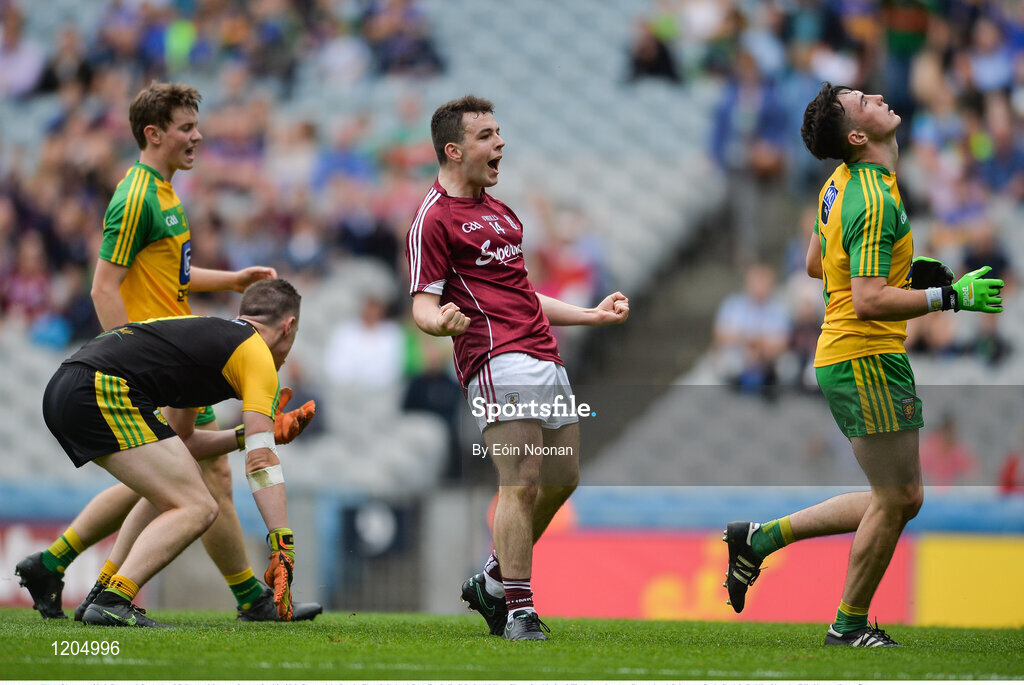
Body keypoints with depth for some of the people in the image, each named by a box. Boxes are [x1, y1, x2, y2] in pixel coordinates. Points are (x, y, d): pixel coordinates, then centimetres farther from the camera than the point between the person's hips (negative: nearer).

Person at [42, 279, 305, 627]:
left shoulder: (205, 333, 32)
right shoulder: (256, 353, 6)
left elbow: (180, 439, 38)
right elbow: (260, 460, -3)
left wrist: (245, 435, 45)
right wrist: (283, 544, -6)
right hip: (104, 392, -10)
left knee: (172, 498, 26)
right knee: (197, 508, -8)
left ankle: (106, 595, 19)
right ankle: (112, 602, -21)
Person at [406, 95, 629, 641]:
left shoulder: (498, 210, 25)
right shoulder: (434, 218, -4)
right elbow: (423, 305, -8)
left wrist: (592, 314, 33)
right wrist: (441, 320, -31)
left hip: (544, 356, 9)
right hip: (498, 359, -9)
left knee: (561, 477, 9)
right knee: (521, 482, -15)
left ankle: (492, 581, 23)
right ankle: (518, 611, -12)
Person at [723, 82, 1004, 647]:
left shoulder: (841, 184, 11)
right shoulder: (873, 201, -19)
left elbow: (815, 263, 24)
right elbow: (869, 302, -26)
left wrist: (902, 272, 18)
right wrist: (951, 296, -23)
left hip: (842, 359, 10)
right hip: (866, 361, -10)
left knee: (901, 499, 13)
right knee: (895, 499, 0)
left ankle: (760, 537, 17)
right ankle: (850, 627, 12)